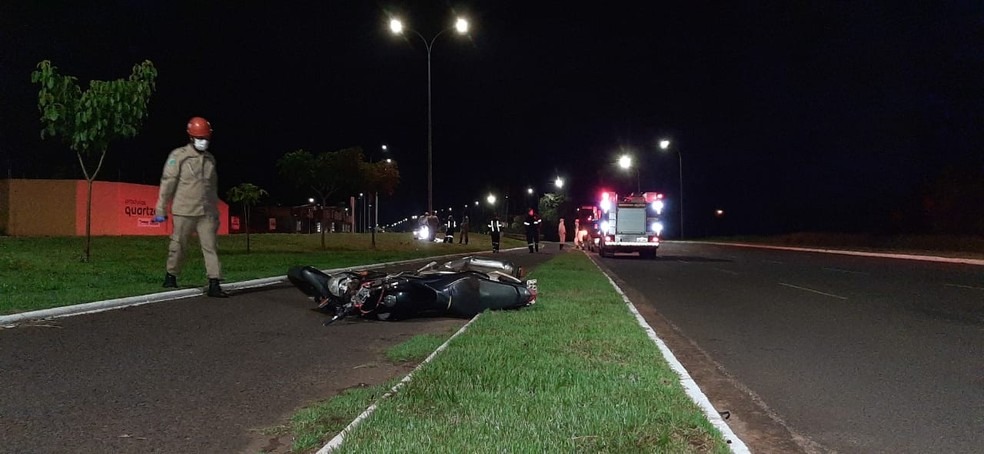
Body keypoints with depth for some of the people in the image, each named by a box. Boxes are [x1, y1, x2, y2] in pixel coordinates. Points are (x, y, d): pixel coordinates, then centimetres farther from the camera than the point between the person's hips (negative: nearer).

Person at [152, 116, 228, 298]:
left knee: (211, 246, -4)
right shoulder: (178, 156, -2)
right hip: (184, 211, -4)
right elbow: (167, 184, -3)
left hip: (207, 213, 4)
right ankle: (171, 275, 28)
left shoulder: (210, 159, 13)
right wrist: (160, 210, -5)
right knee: (178, 245, 7)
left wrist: (215, 211, 19)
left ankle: (214, 284, -7)